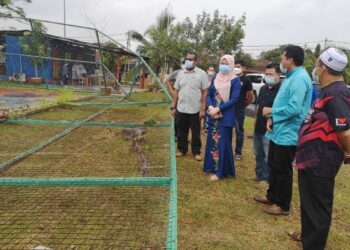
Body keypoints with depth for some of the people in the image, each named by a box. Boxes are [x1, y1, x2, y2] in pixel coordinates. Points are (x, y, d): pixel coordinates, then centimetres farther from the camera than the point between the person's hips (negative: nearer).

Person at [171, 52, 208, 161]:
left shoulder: (201, 73, -5)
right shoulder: (180, 73, 7)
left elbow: (205, 93, -6)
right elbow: (176, 91, 10)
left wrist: (203, 109, -11)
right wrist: (173, 107, 6)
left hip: (195, 109, -3)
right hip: (181, 109, 4)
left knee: (196, 132, 9)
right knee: (181, 131, 13)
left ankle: (196, 152, 22)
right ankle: (182, 149, 29)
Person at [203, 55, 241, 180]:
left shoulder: (235, 80, -4)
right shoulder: (215, 78, 11)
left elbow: (234, 99, -12)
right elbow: (209, 94, 9)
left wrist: (218, 109, -18)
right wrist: (210, 107, -11)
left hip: (226, 117, -5)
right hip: (213, 115, 5)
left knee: (222, 143, -1)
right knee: (212, 141, 11)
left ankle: (220, 171, 8)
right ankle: (211, 166, 26)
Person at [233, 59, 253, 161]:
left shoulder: (246, 80, -1)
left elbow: (250, 96, 3)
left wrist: (243, 105, 9)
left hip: (239, 109, -3)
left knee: (239, 131, 4)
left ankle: (238, 152, 13)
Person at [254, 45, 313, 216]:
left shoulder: (299, 79, -20)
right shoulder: (290, 77, 14)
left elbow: (294, 108, -28)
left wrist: (271, 111, -14)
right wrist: (272, 118, 0)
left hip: (287, 134, -10)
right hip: (278, 131, 10)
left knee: (283, 170, 3)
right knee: (273, 166, 20)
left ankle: (283, 206, 19)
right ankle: (272, 197, 36)